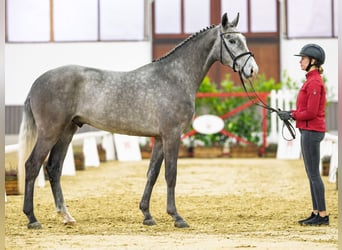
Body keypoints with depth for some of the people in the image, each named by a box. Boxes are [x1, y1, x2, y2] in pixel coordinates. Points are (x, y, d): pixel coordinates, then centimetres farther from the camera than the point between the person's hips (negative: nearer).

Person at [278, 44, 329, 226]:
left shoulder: (314, 82, -16)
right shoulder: (311, 80, 15)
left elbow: (311, 112, -21)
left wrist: (292, 116, -9)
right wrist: (290, 113, 7)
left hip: (311, 132, -10)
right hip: (308, 131, 10)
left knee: (314, 174, -7)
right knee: (311, 174, 12)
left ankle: (323, 215, -4)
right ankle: (316, 213, 15)